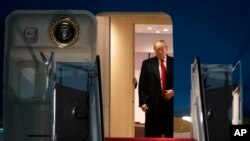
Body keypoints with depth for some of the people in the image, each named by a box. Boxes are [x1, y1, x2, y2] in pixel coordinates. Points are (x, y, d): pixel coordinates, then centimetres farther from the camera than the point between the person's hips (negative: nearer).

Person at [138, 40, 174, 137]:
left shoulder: (174, 62, 5)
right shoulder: (147, 63, 5)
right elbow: (142, 84, 3)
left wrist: (174, 91, -8)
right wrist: (142, 102, -4)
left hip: (170, 102, 1)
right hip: (153, 103, 0)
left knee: (170, 133, 5)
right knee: (152, 133, 2)